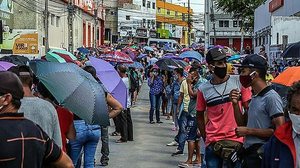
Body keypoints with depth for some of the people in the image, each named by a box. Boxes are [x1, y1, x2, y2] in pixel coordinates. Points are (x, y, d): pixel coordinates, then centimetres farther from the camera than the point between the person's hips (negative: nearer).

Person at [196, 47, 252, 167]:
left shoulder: (238, 81, -2)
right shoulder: (203, 89, 1)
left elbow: (249, 109, 2)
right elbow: (200, 116, 12)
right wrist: (205, 138, 8)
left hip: (236, 141, -1)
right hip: (212, 143, 1)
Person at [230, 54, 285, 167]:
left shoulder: (271, 97, -14)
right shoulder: (254, 97, 14)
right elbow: (242, 123, 18)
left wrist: (248, 131, -15)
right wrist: (235, 104, 3)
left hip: (261, 155, -8)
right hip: (249, 152, 8)